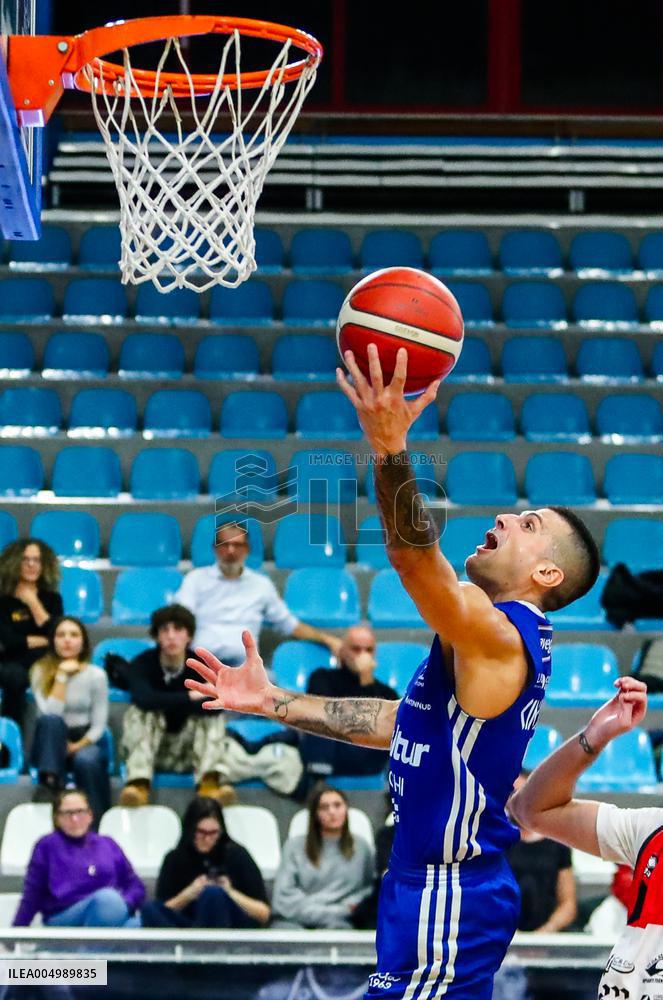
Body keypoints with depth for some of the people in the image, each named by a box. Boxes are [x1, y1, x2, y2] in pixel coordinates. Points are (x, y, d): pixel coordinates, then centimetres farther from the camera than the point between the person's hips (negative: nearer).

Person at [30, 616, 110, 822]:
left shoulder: (96, 675, -3)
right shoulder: (41, 671, -2)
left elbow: (99, 724, -4)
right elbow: (50, 714, -17)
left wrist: (79, 745, -19)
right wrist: (61, 676, -18)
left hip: (85, 742, -1)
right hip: (51, 746, 1)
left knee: (85, 759, -37)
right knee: (51, 721, -33)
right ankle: (50, 781, -42)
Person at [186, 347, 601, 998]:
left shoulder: (501, 633, -15)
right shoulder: (498, 641, 17)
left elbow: (416, 560, -32)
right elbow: (395, 723, 22)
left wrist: (390, 447, -45)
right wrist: (270, 702, 22)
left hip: (449, 900, -10)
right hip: (429, 887, 10)